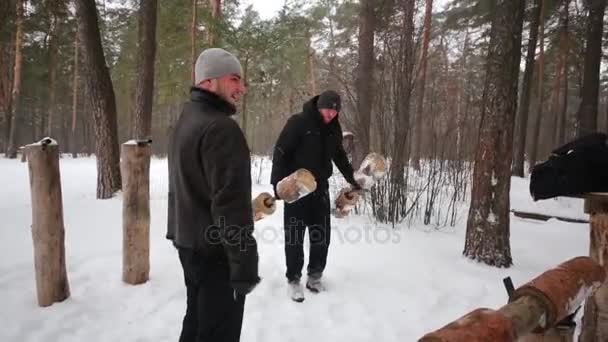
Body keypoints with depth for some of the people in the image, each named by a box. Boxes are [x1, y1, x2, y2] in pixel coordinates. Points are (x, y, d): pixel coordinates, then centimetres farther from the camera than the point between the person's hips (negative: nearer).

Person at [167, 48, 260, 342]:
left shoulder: (187, 119, 12)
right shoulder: (220, 127, -21)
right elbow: (230, 203, -27)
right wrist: (245, 264, -23)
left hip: (190, 241, 10)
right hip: (216, 250, -10)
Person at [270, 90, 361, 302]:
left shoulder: (334, 128, 6)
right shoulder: (298, 122, -13)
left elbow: (339, 155, 21)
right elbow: (280, 152, -14)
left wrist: (352, 180, 24)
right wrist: (277, 183, -21)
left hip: (320, 187, 6)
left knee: (322, 234, 8)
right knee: (294, 235, 1)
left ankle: (315, 276, 23)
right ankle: (293, 280, 13)